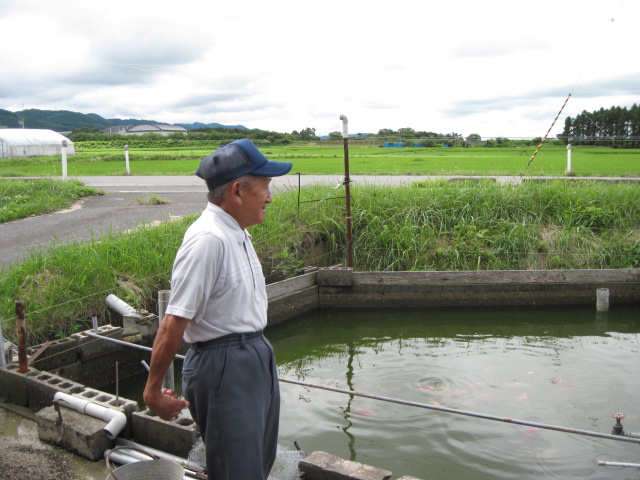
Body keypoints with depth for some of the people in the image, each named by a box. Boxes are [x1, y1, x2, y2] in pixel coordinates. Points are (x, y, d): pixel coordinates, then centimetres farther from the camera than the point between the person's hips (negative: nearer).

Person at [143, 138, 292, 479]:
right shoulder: (208, 240, -24)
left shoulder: (237, 234, 7)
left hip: (255, 359, 10)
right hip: (224, 368, -10)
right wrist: (153, 390, -21)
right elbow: (174, 322, -25)